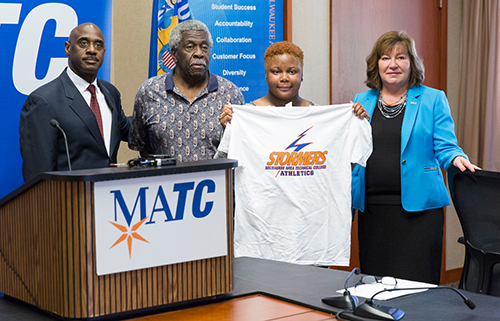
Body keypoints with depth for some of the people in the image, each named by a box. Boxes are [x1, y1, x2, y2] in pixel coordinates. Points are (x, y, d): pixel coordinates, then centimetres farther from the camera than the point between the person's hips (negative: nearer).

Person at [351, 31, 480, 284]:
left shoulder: (432, 99, 4)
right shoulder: (362, 101, 12)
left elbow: (445, 147, 1)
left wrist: (457, 158, -21)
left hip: (417, 206, -3)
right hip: (372, 207, 3)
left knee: (416, 284, -7)